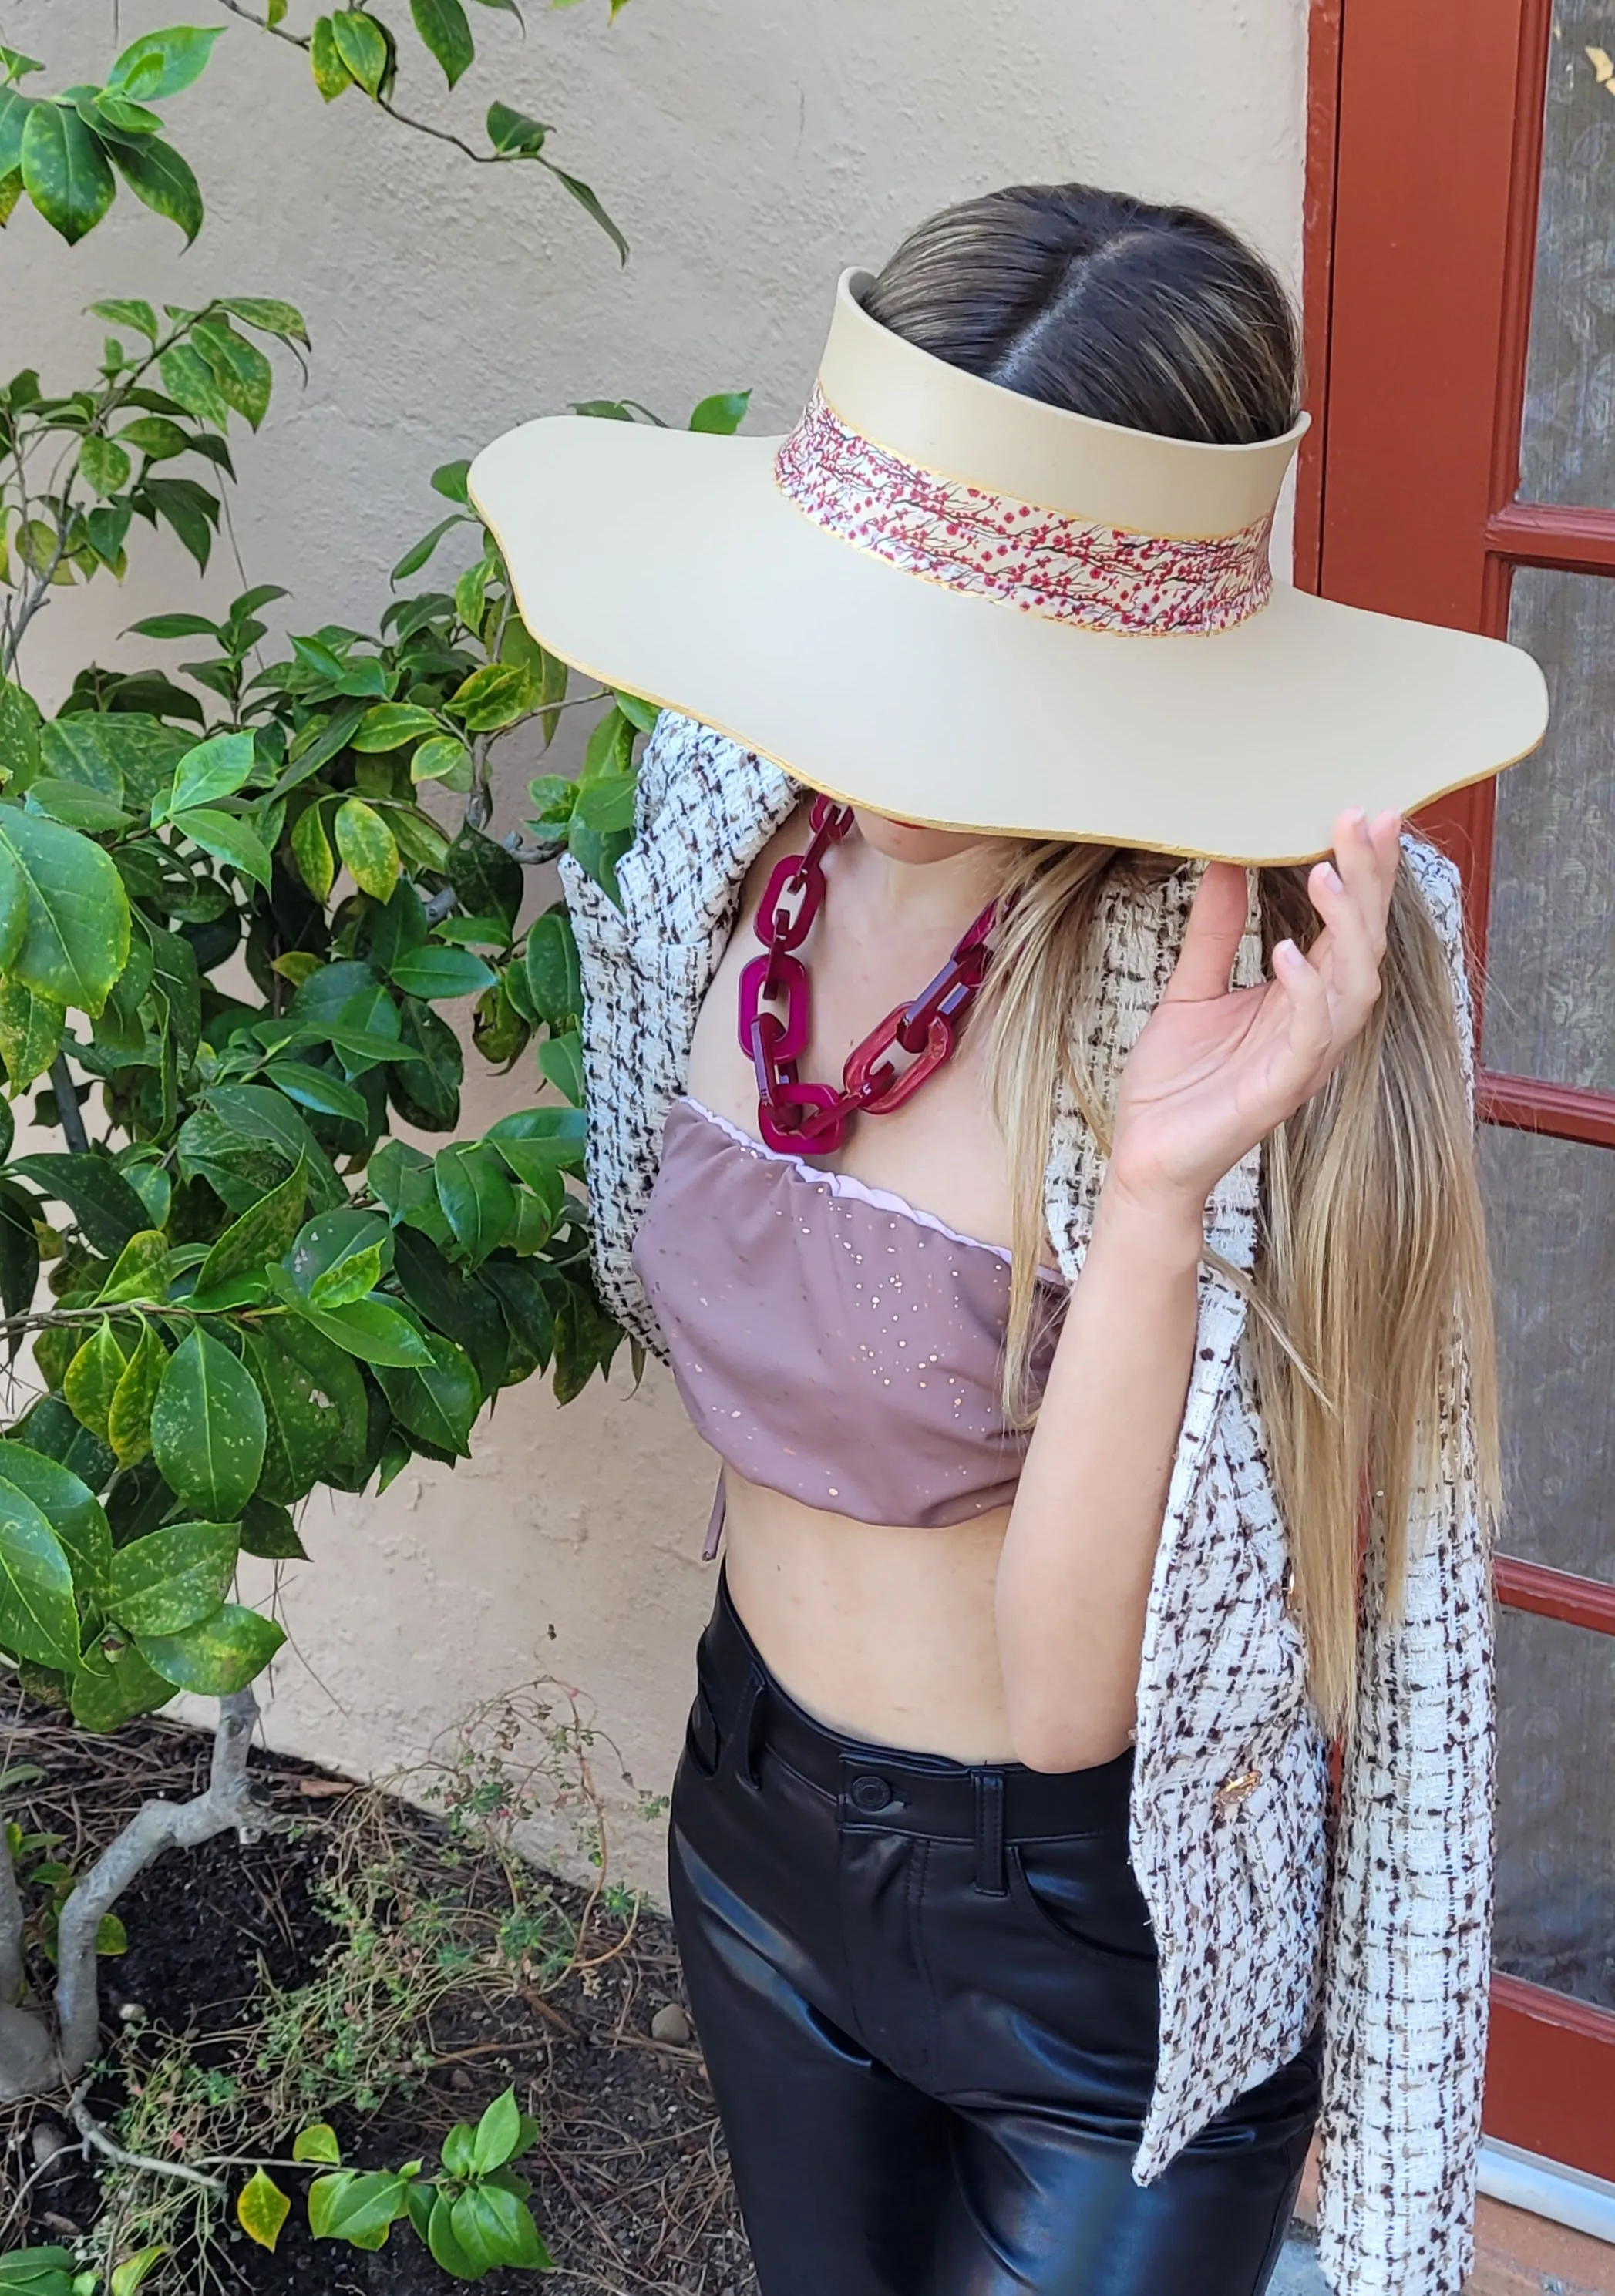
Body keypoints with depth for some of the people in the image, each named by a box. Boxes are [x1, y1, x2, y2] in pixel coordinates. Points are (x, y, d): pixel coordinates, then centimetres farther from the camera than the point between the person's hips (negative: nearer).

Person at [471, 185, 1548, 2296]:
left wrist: (1154, 1196, -40)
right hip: (760, 1807, 6)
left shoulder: (1241, 976, -30)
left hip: (1100, 1938, -5)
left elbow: (1076, 1697, -30)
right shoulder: (741, 796, -13)